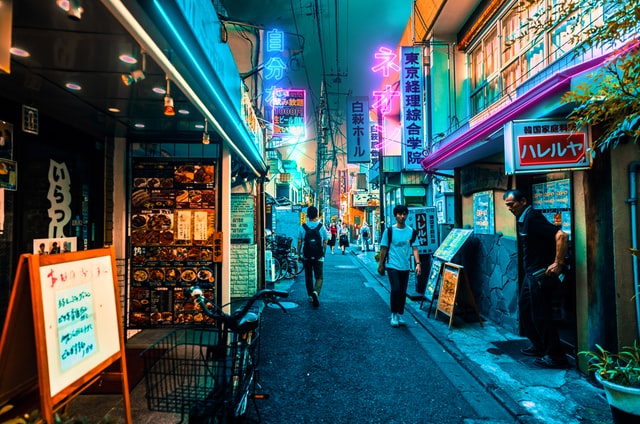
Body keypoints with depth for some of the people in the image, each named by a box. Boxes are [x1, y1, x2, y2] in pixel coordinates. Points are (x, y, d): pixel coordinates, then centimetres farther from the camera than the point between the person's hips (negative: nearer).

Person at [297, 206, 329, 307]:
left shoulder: (302, 227, -3)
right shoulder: (321, 227, -4)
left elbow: (299, 242, -1)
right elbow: (325, 243, -1)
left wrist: (299, 254, 9)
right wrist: (323, 254, 11)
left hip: (306, 256, 1)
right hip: (318, 257, -1)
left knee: (308, 276, 16)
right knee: (319, 277, 5)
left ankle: (310, 295, 24)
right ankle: (316, 292, -20)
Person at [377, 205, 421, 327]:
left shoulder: (411, 231, 4)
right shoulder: (389, 231, -4)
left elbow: (414, 249, 2)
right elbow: (383, 249, 0)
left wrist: (418, 263, -9)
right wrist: (381, 265, 2)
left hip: (405, 267, 3)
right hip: (393, 266, -3)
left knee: (403, 291, 10)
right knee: (396, 289, -12)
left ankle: (400, 315, 25)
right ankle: (394, 315, 6)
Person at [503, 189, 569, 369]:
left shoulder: (533, 217, -19)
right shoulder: (522, 220, 11)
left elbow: (561, 236, -29)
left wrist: (558, 263, -25)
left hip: (541, 275, -10)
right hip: (531, 273, 10)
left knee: (541, 315, -2)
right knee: (524, 307, 19)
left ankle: (556, 357, 12)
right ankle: (538, 346, 33)